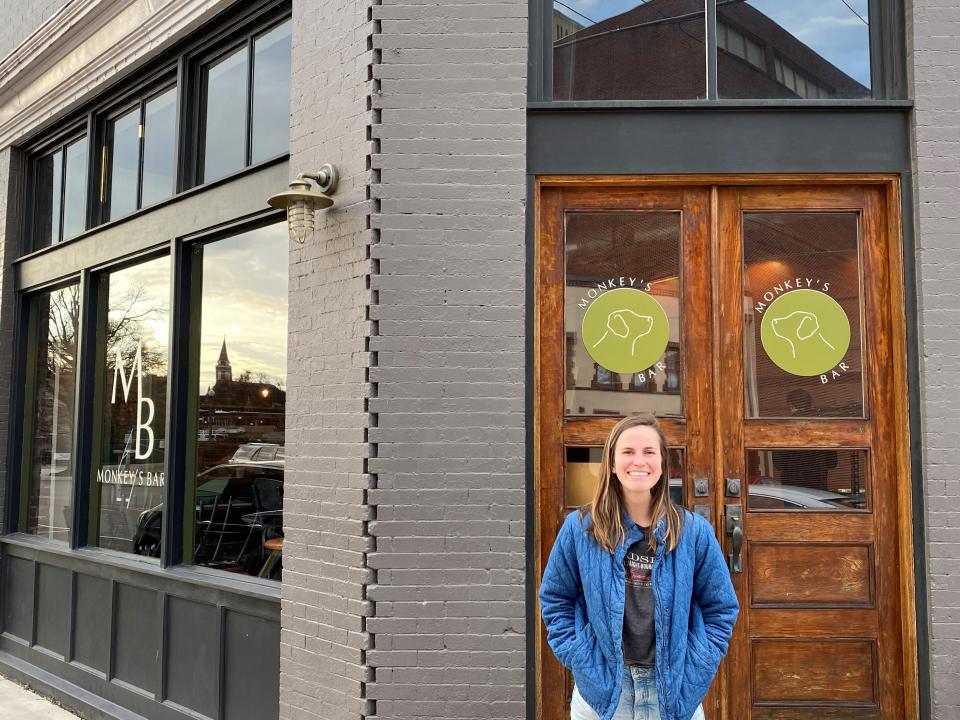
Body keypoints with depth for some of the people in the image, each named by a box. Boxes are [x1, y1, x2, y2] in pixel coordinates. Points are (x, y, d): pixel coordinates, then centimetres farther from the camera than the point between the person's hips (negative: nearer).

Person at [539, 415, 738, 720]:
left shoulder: (693, 531, -3)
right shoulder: (580, 528, -5)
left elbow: (721, 608, 4)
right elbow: (554, 599, 4)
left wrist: (693, 671, -5)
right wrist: (578, 659, -5)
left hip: (673, 690, 1)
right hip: (601, 688, -1)